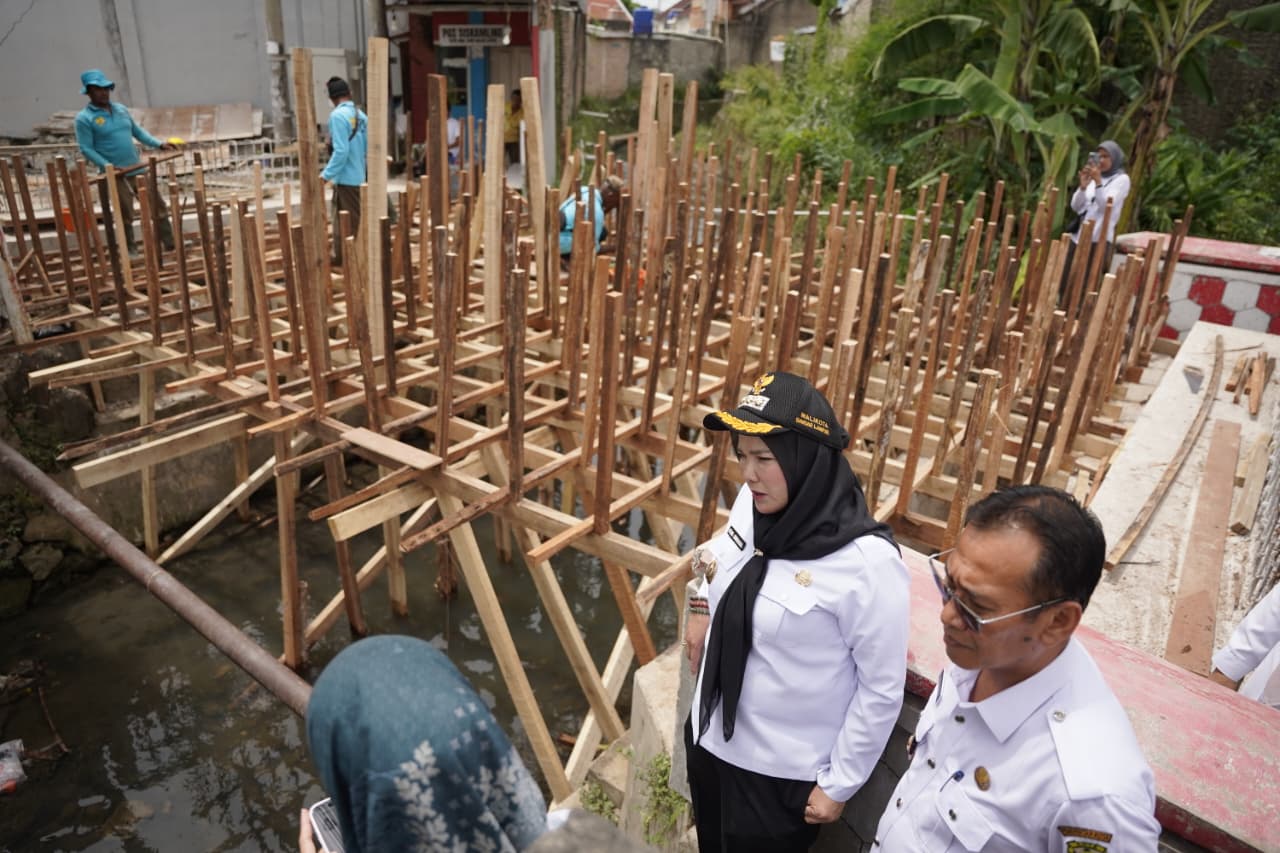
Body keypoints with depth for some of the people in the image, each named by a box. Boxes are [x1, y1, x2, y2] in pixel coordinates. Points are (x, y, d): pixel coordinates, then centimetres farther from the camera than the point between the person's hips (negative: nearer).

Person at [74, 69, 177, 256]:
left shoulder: (121, 109, 11)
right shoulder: (84, 118, -7)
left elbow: (138, 131, 18)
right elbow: (86, 149, -11)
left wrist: (159, 144, 5)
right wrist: (108, 167, -21)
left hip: (138, 169, 5)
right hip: (115, 175, -5)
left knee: (159, 206, 7)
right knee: (125, 215, 2)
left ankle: (171, 243, 18)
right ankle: (130, 250, 16)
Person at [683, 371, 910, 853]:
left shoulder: (866, 561, -27)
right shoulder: (752, 504, -9)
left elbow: (882, 689, -17)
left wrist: (838, 785, -9)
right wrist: (702, 606, 8)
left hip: (782, 773, -6)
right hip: (709, 739, 6)